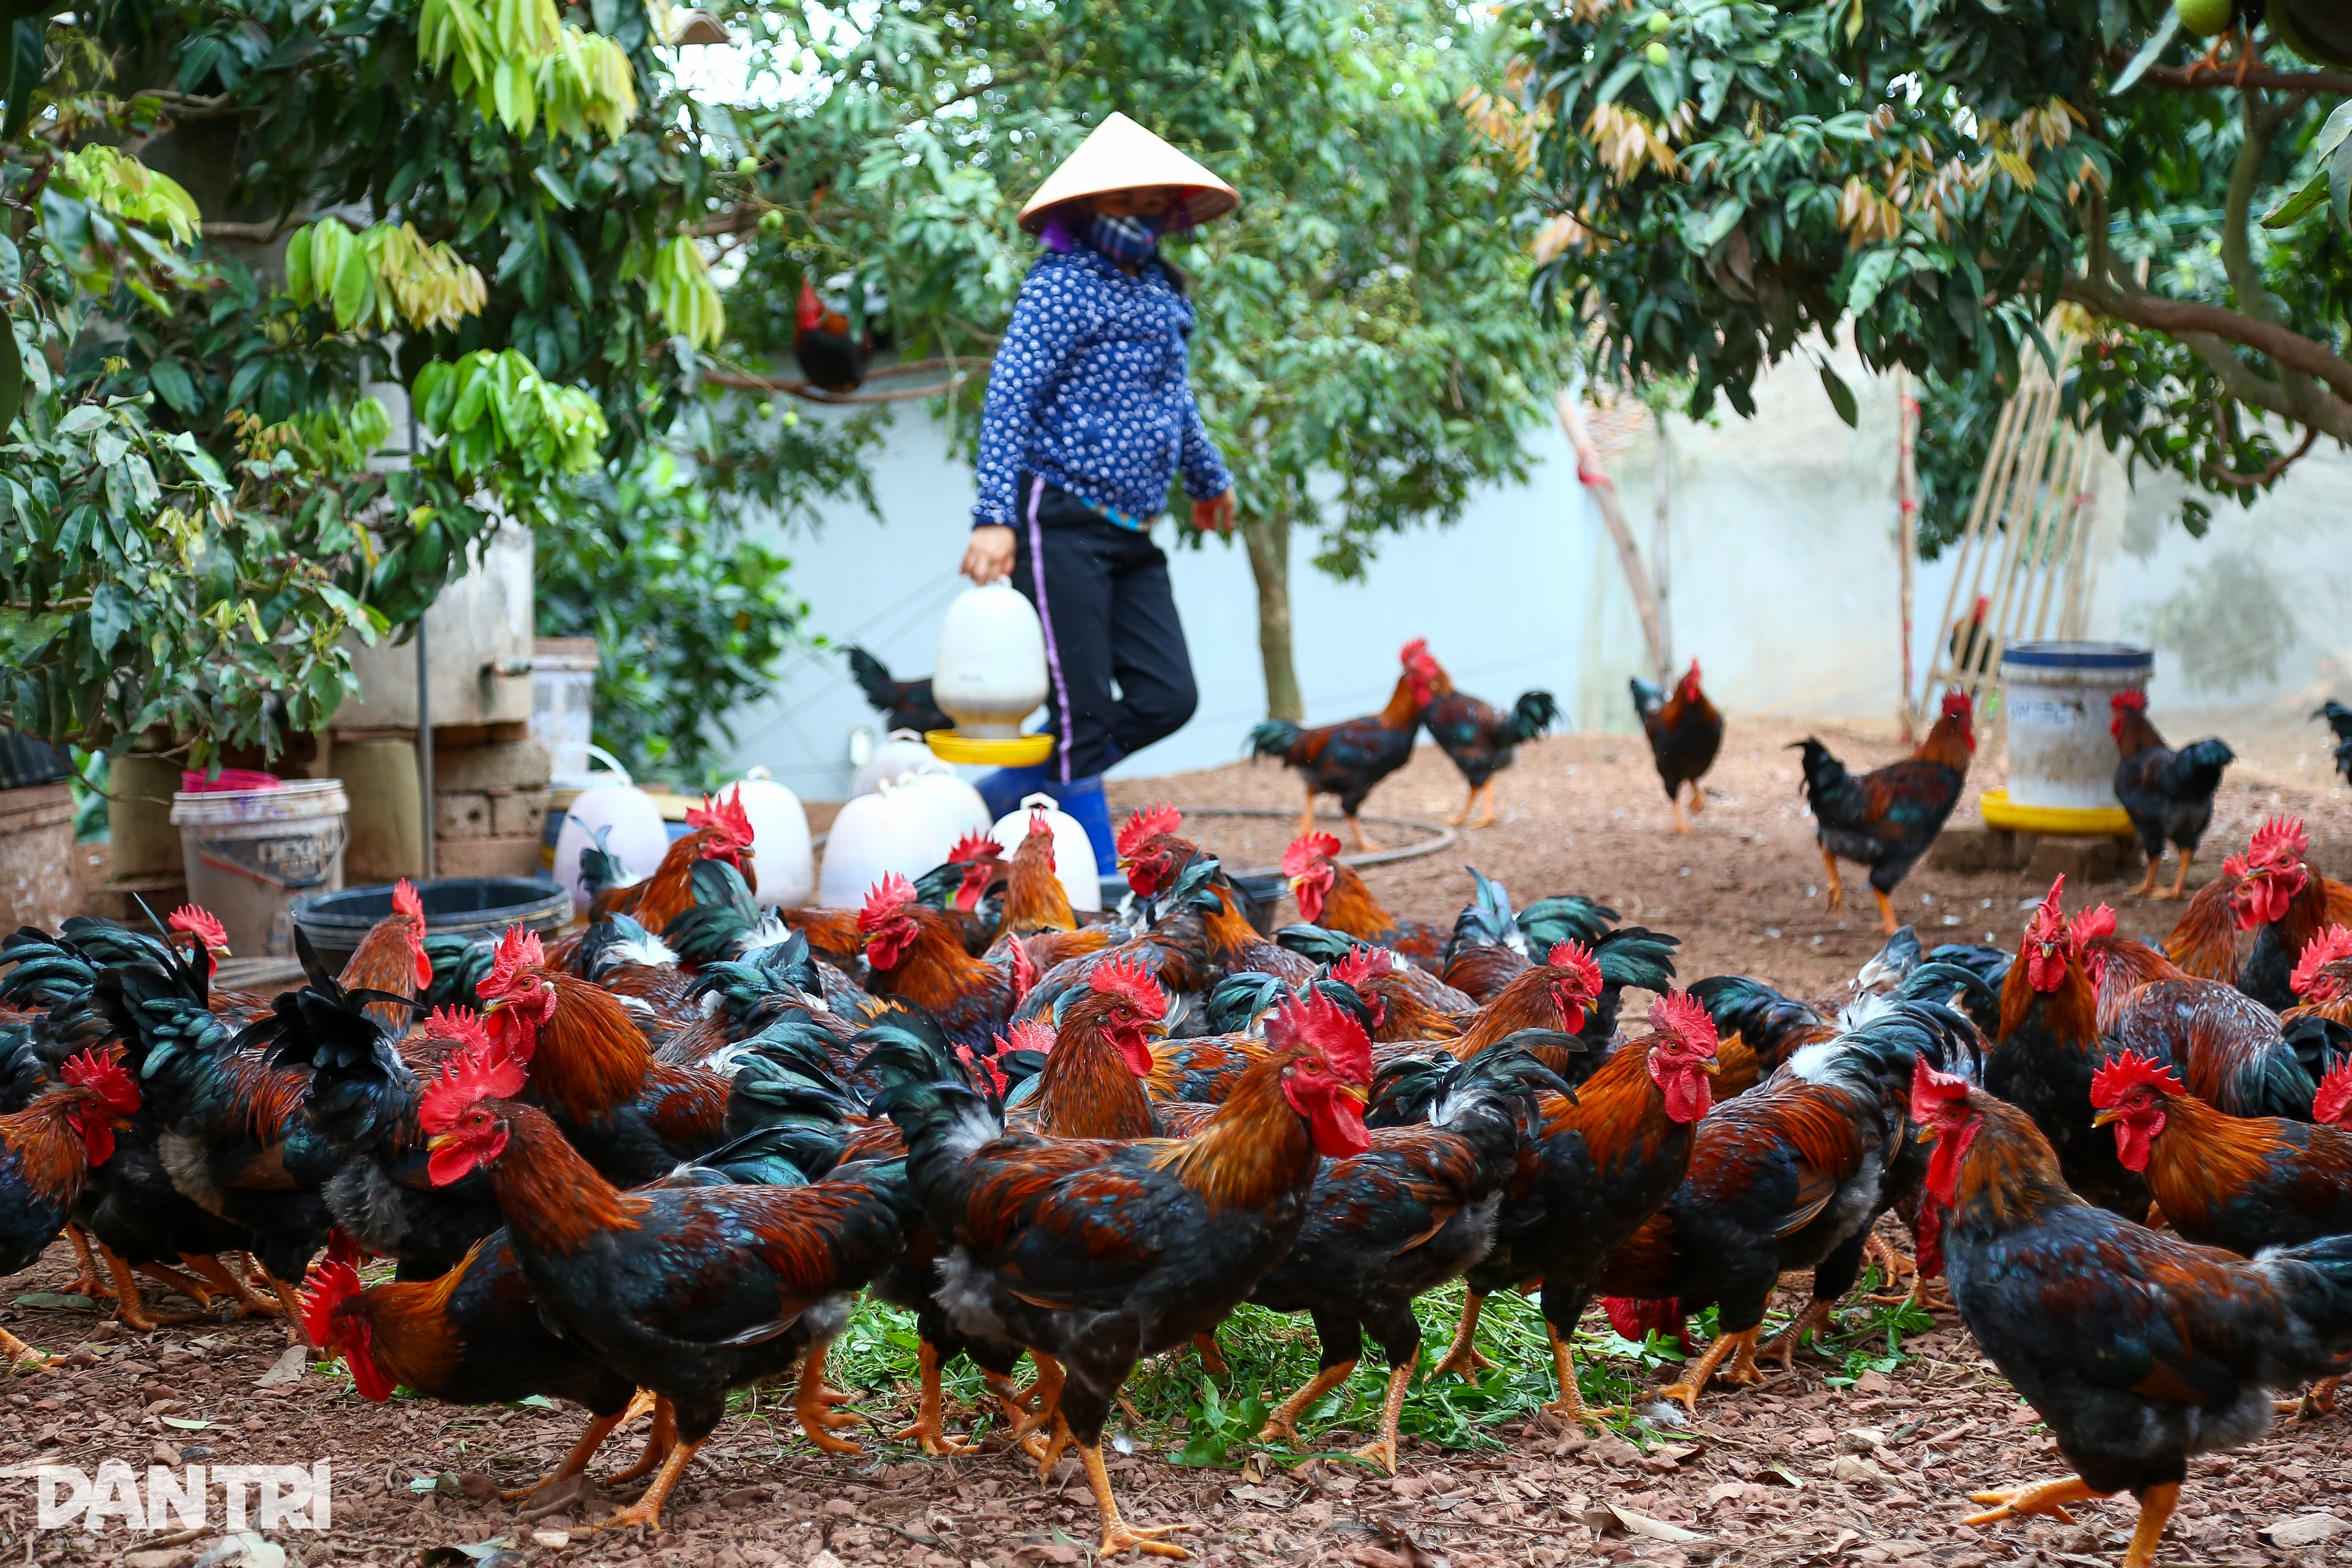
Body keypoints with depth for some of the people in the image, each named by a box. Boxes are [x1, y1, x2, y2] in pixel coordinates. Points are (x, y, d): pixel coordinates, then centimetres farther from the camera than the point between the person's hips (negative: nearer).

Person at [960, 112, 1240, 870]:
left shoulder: (1162, 289, 15)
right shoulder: (1062, 283, -10)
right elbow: (1009, 400, -17)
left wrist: (1208, 477, 43)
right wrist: (994, 517, -27)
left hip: (1130, 532, 8)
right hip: (1062, 522, -8)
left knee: (1166, 699, 3)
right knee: (1083, 713, -7)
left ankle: (1002, 796, 16)